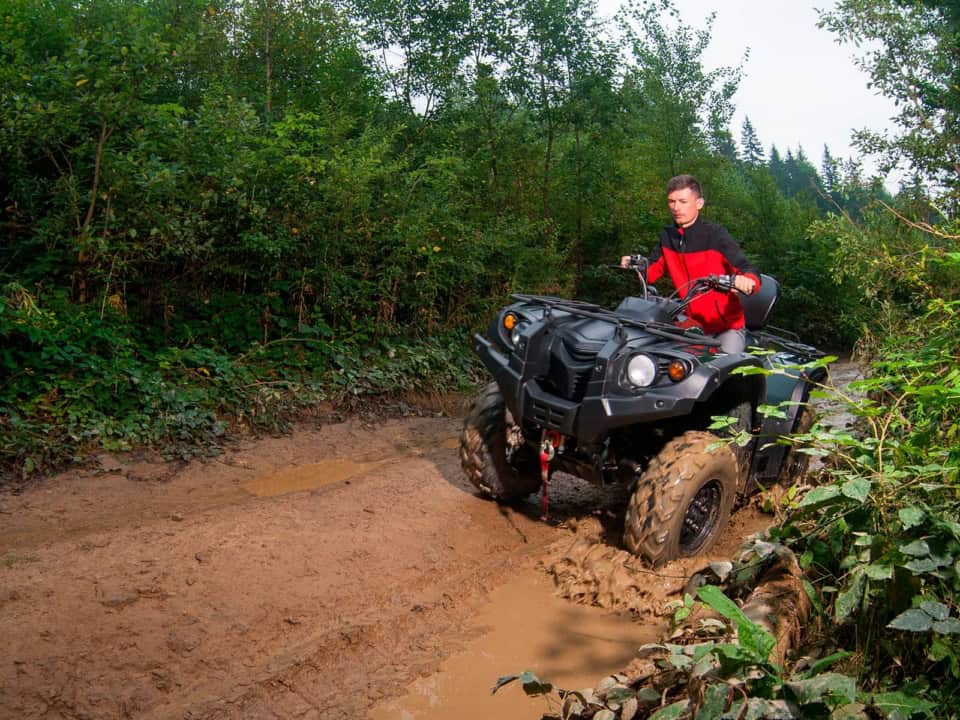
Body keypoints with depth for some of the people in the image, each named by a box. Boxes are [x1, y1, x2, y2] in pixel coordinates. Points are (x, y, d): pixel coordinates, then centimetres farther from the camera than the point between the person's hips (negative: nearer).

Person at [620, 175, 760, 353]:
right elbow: (651, 272, 12)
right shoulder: (667, 236, 5)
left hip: (727, 325, -5)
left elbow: (749, 272, -18)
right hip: (691, 325, 5)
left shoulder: (715, 235, -12)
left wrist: (747, 281, -42)